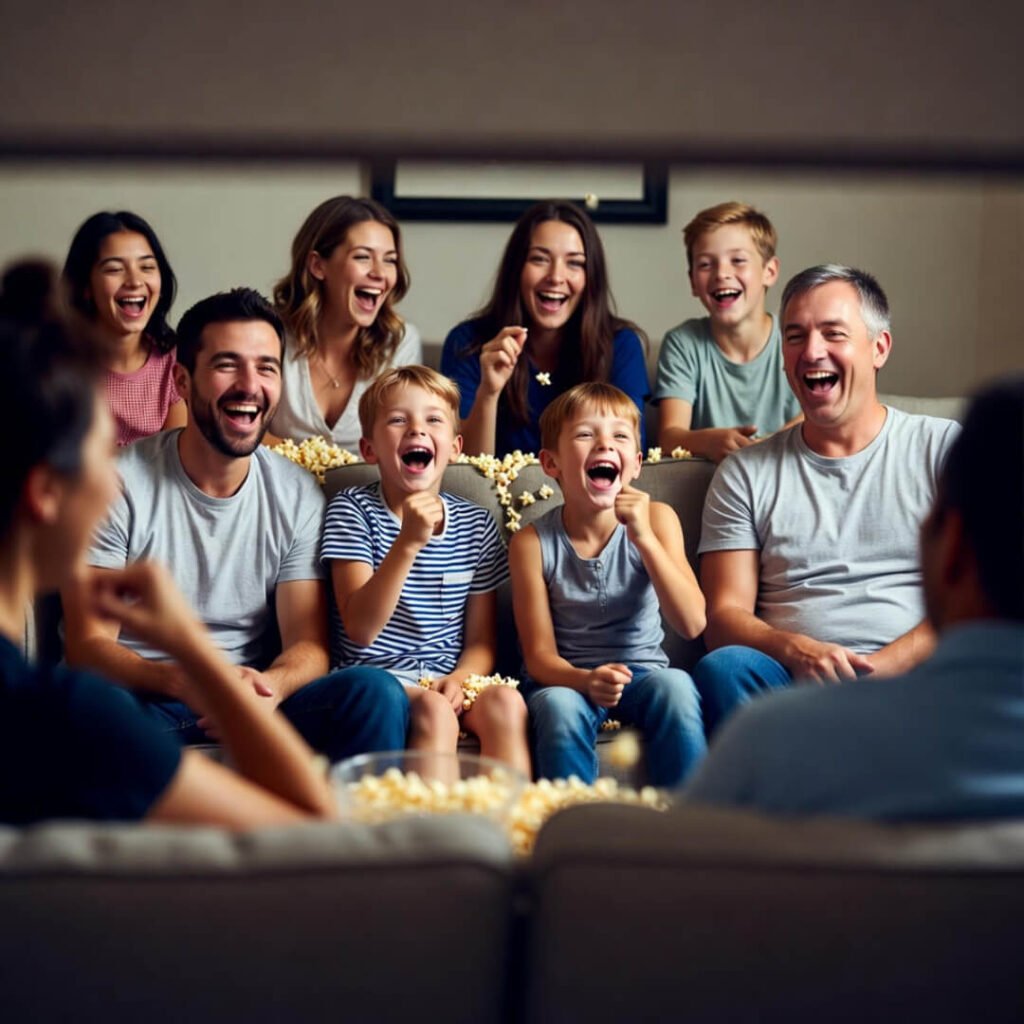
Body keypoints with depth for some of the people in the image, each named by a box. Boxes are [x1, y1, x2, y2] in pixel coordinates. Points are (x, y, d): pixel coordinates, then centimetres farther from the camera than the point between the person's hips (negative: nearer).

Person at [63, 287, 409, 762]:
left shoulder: (298, 494, 5)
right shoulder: (118, 484, -5)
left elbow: (307, 644, 2)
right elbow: (88, 645, -8)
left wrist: (269, 687, -25)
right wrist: (184, 682, -29)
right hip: (140, 701, -2)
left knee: (377, 695, -27)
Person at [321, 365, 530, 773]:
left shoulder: (476, 523, 9)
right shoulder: (352, 509, -1)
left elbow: (481, 640, 12)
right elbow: (361, 629, -12)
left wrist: (461, 677, -12)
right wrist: (409, 542, -23)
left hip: (446, 678, 4)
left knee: (506, 703, -27)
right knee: (434, 712, -33)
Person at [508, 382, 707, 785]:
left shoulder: (657, 519, -4)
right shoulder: (533, 543, -9)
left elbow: (692, 624, -15)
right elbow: (540, 656, -7)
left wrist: (644, 536, -25)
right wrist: (585, 680, -31)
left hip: (641, 671, 1)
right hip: (567, 679, -1)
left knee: (675, 685, -31)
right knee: (560, 707, -34)